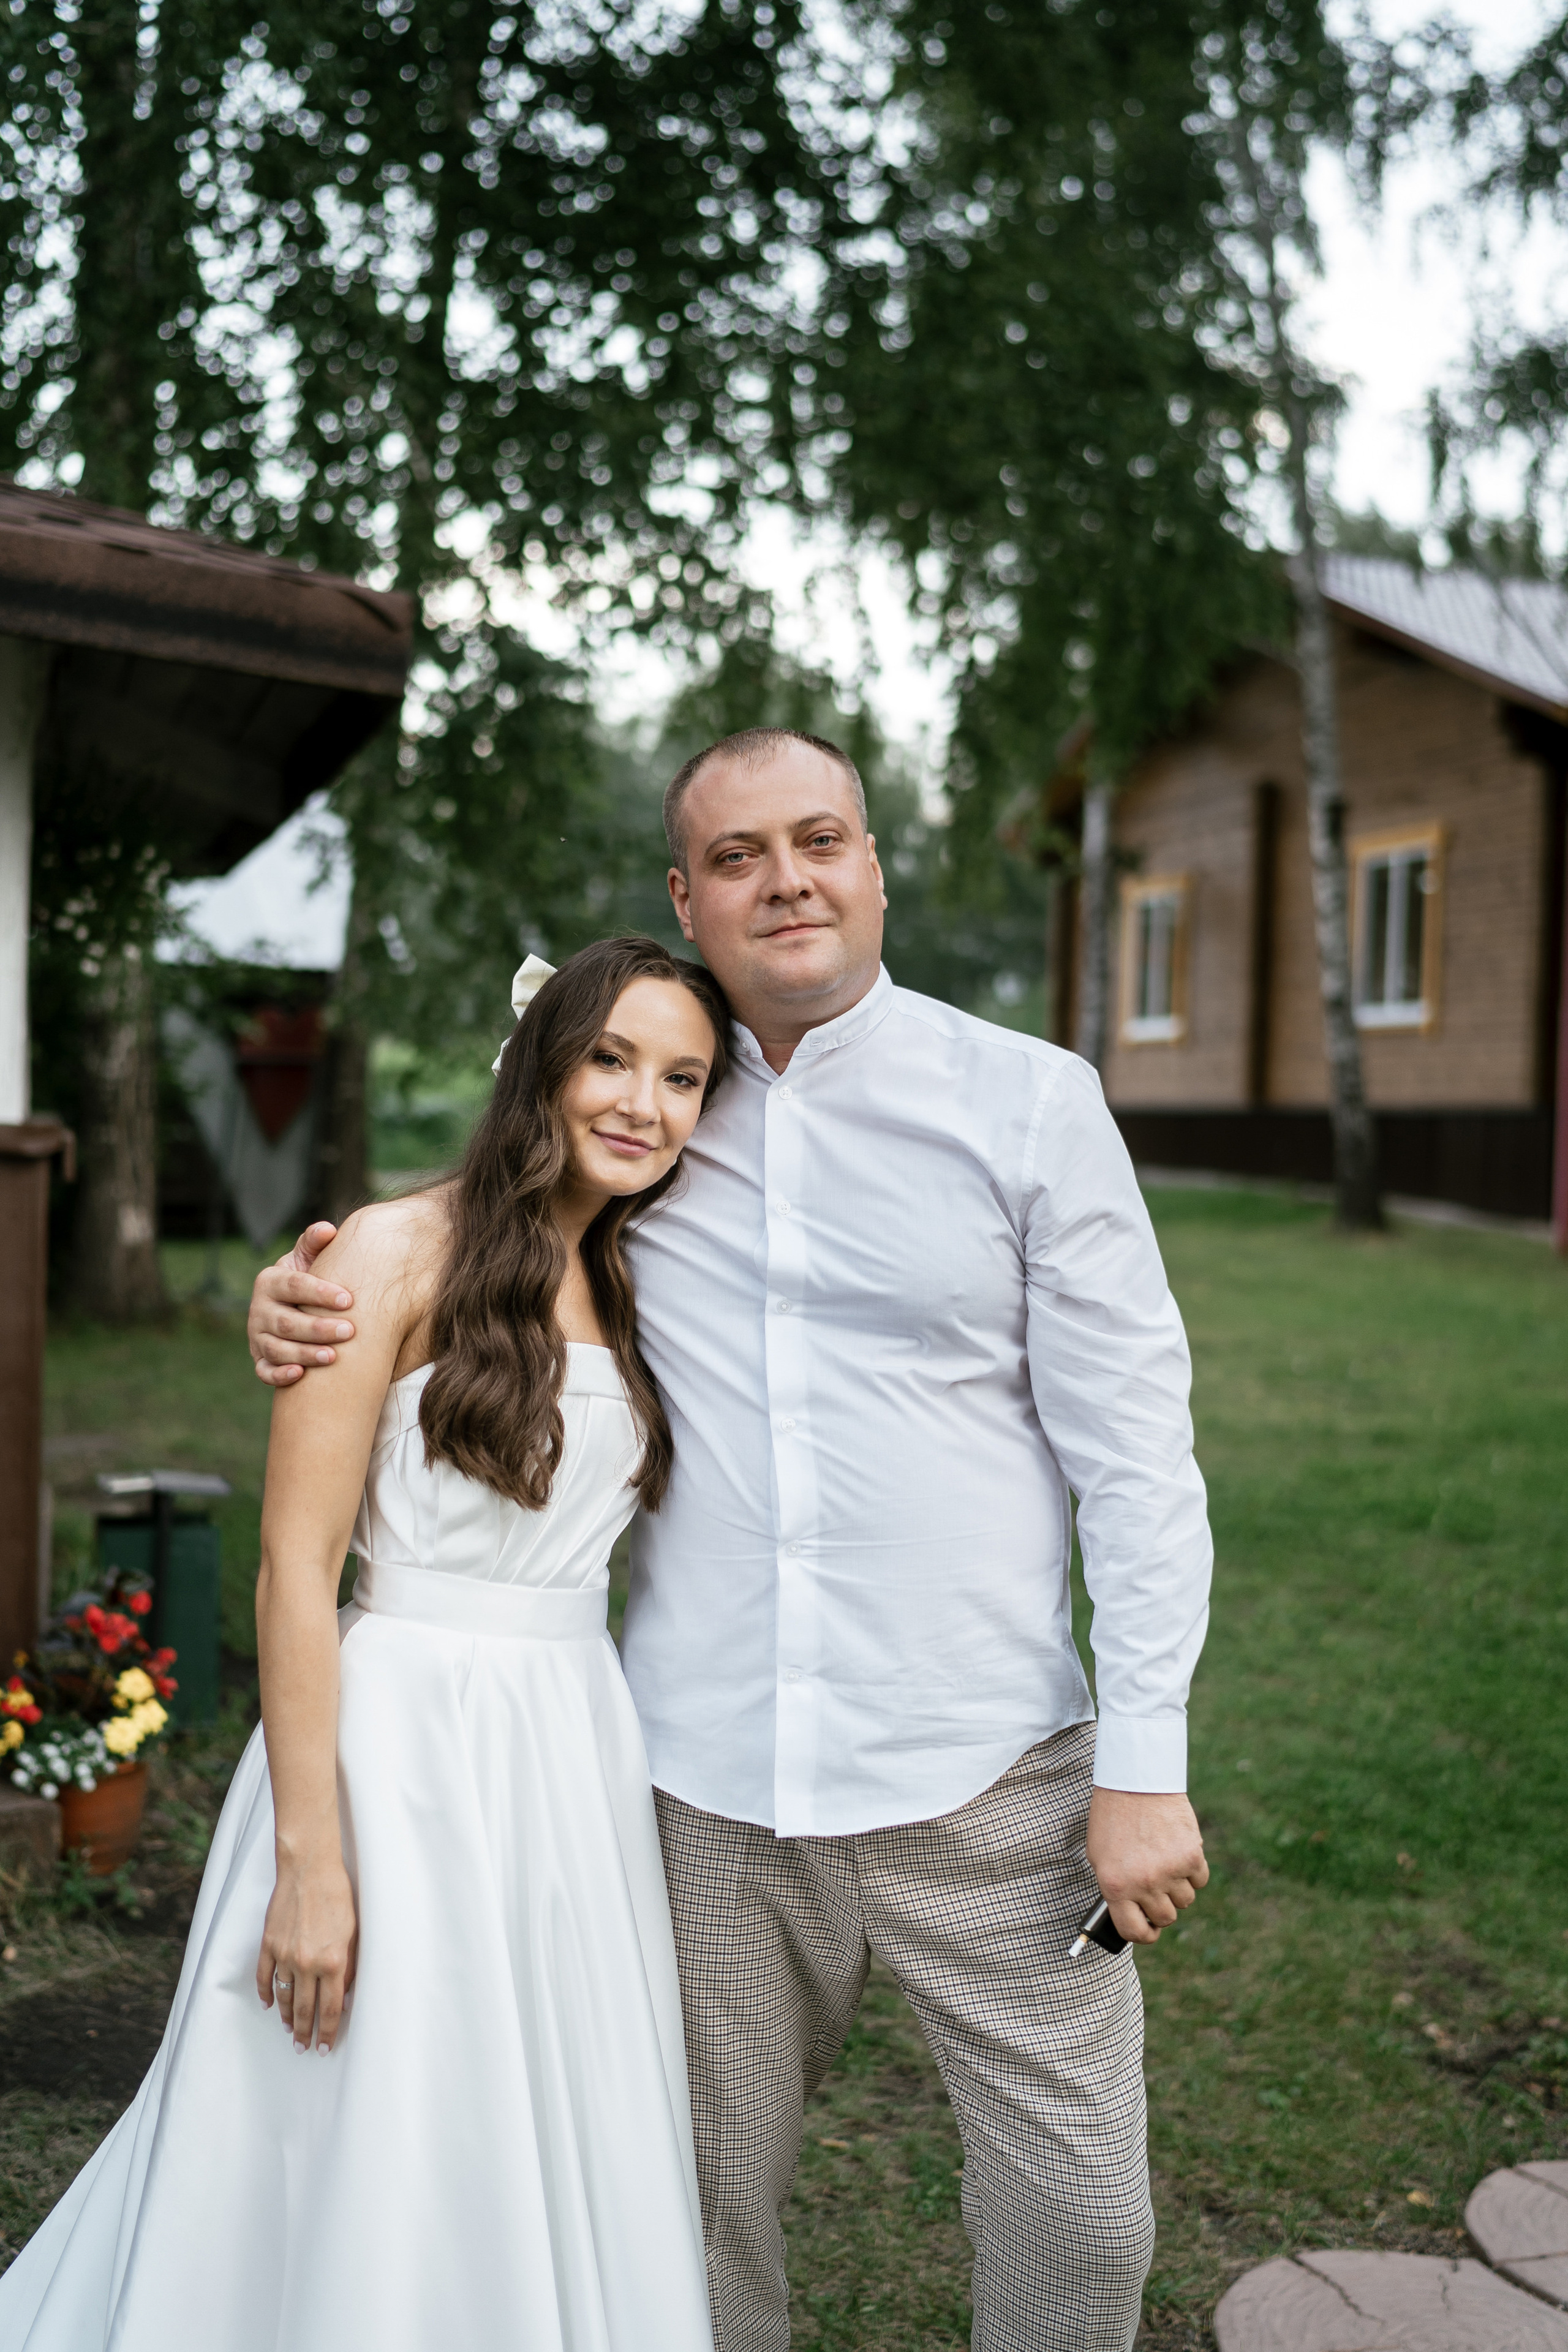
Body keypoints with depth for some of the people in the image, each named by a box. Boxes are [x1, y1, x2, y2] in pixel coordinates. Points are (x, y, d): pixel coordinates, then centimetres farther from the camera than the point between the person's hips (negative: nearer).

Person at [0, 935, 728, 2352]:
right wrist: (312, 1857, -16)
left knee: (551, 2176, 16)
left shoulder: (624, 1296, 11)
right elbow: (295, 1567, -13)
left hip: (577, 1758, 7)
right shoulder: (401, 1254, -10)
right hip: (407, 1743, -6)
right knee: (373, 2179, 6)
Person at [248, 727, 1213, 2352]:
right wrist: (301, 1295, -4)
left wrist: (1145, 1761, -7)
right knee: (705, 2211, 15)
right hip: (709, 1781, 2)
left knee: (1077, 2215, 6)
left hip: (985, 1773, -2)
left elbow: (1133, 1443, -3)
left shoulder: (1029, 1102, -2)